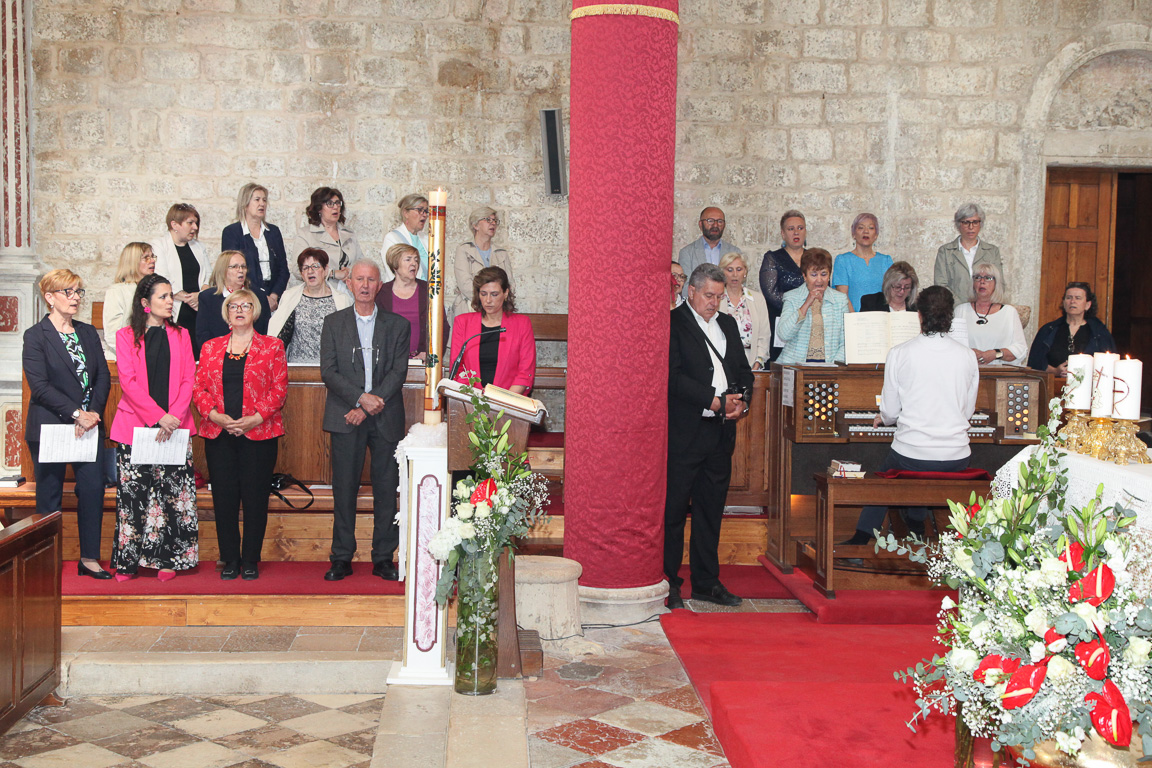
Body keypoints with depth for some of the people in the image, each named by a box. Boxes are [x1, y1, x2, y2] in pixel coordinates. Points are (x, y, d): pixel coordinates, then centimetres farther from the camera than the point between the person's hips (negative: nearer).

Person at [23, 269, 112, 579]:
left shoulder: (88, 333, 12)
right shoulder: (35, 336, -4)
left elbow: (103, 377, 7)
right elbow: (39, 385, -12)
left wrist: (93, 413, -8)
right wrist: (76, 414, -17)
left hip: (89, 426, 4)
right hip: (49, 427, -4)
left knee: (93, 489, -1)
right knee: (49, 497, 5)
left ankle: (90, 558, 8)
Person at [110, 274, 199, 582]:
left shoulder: (180, 335, 13)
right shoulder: (126, 336, 6)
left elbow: (188, 380, 5)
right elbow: (128, 381, -5)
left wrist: (174, 416, -10)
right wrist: (158, 416, -15)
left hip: (175, 425, 2)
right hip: (136, 424, -2)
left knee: (173, 492, -2)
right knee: (133, 492, -2)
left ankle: (168, 559, 5)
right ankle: (127, 560, 7)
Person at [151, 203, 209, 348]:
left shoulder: (199, 247, 19)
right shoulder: (158, 246, 3)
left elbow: (208, 277, 12)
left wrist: (200, 295, -8)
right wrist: (187, 298, -13)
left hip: (198, 313, 4)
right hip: (175, 313, -4)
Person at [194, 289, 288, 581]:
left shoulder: (272, 347, 5)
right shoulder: (210, 347, 13)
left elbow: (279, 389, -1)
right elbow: (198, 387, 7)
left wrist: (255, 418, -13)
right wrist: (215, 415, -9)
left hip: (259, 434, -2)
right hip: (218, 435, 2)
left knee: (255, 498, 0)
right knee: (224, 498, 3)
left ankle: (250, 561, 10)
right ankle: (230, 560, 13)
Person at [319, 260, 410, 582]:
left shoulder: (398, 325, 9)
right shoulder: (333, 323, 9)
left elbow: (399, 372, -1)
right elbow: (328, 372, 0)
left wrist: (370, 406, -11)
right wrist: (361, 397, -13)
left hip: (386, 419, 0)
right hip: (345, 417, 0)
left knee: (387, 488, 2)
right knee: (344, 488, 1)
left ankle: (383, 558, 11)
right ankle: (342, 558, 10)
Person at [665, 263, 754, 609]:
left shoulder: (727, 324, 17)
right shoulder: (672, 323, -5)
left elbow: (744, 371, 18)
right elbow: (673, 377, -15)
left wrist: (741, 402, -3)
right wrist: (717, 401, -18)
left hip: (721, 431, 7)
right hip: (684, 433, -7)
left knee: (711, 510, 12)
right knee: (673, 510, -1)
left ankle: (707, 581, 22)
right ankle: (668, 582, 8)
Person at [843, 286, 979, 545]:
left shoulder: (900, 353, -7)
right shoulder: (967, 355, 1)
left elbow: (890, 411, -2)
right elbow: (968, 410, 10)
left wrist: (883, 418, 23)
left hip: (911, 456, -2)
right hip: (957, 459, 3)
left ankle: (862, 538, 26)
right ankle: (916, 530, 38)